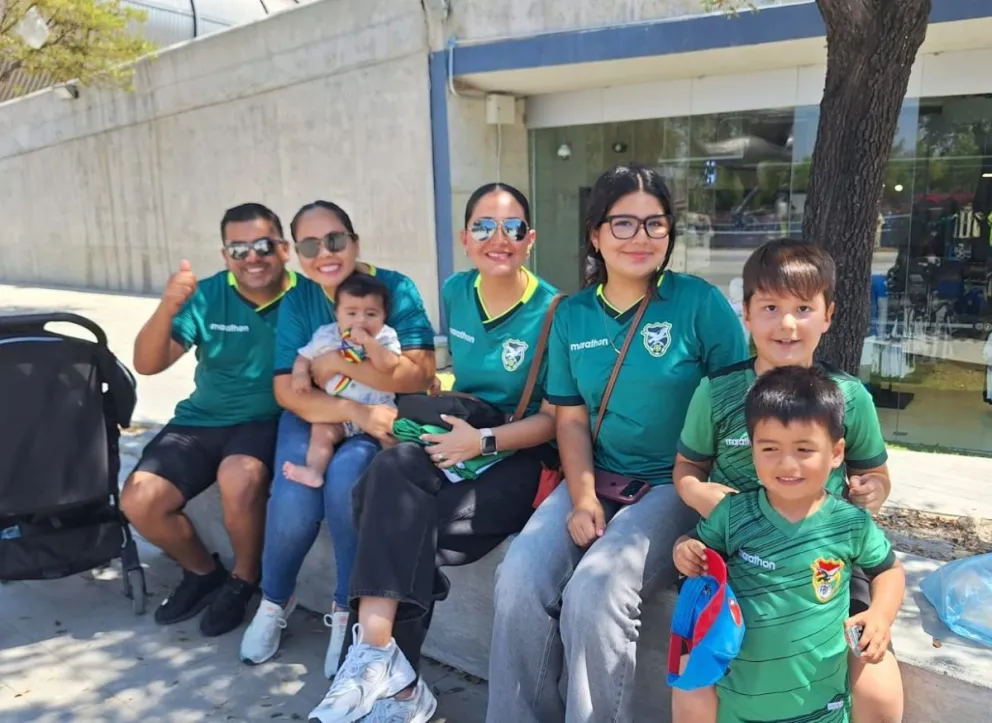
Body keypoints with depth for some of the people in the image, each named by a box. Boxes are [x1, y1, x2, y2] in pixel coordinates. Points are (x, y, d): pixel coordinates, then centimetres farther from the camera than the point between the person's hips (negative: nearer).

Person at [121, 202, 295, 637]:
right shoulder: (206, 296, -2)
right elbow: (147, 365, -9)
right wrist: (167, 308, -26)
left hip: (269, 421, -3)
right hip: (203, 421, 4)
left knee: (238, 478, -34)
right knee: (138, 501, -14)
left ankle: (243, 579, -3)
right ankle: (203, 571, 17)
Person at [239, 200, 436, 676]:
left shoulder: (396, 289, -9)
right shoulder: (297, 301, -1)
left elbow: (419, 373, -18)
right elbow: (287, 391, -10)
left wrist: (339, 364, -21)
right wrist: (355, 411, -25)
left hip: (381, 422, -2)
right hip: (313, 418, 2)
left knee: (345, 478, -31)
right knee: (295, 501, -24)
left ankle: (348, 608, -7)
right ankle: (275, 600, 9)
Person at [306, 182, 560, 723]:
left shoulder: (552, 311, -9)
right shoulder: (455, 292, 8)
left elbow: (555, 418, -9)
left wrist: (484, 441, -20)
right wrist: (443, 421, 6)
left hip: (520, 458, -4)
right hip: (457, 442, 5)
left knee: (400, 529, -28)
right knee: (392, 470, -30)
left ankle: (380, 660, -9)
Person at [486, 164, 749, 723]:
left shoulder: (701, 303, -5)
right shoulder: (572, 314, 6)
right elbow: (571, 419, 6)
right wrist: (583, 499, -8)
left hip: (676, 484, -3)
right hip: (597, 480, 4)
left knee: (594, 592, -26)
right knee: (519, 582, -18)